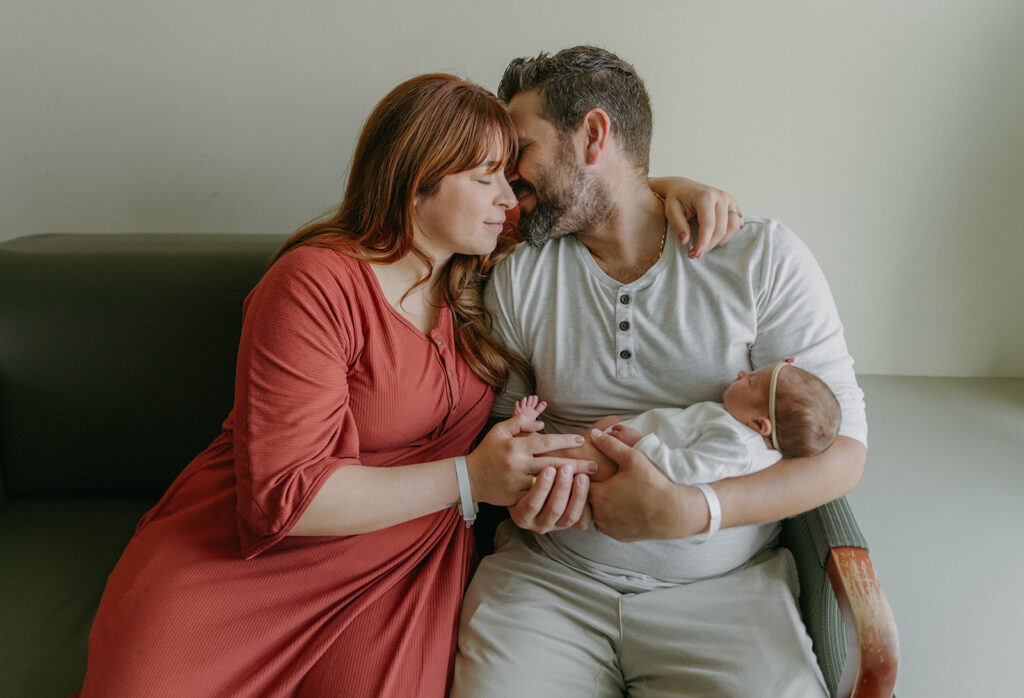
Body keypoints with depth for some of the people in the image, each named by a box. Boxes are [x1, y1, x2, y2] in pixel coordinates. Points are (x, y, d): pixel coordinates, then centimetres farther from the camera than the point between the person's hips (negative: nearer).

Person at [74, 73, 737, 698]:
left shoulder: (482, 262, 4)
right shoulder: (314, 286, -15)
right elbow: (283, 496, -20)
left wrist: (679, 190, 0)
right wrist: (469, 479, -24)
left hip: (403, 561, 4)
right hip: (251, 548, -3)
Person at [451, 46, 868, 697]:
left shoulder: (765, 257, -5)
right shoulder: (517, 274, 4)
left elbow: (841, 449, -6)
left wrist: (688, 512, -22)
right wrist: (521, 482, -14)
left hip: (723, 585, 0)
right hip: (548, 574, 1)